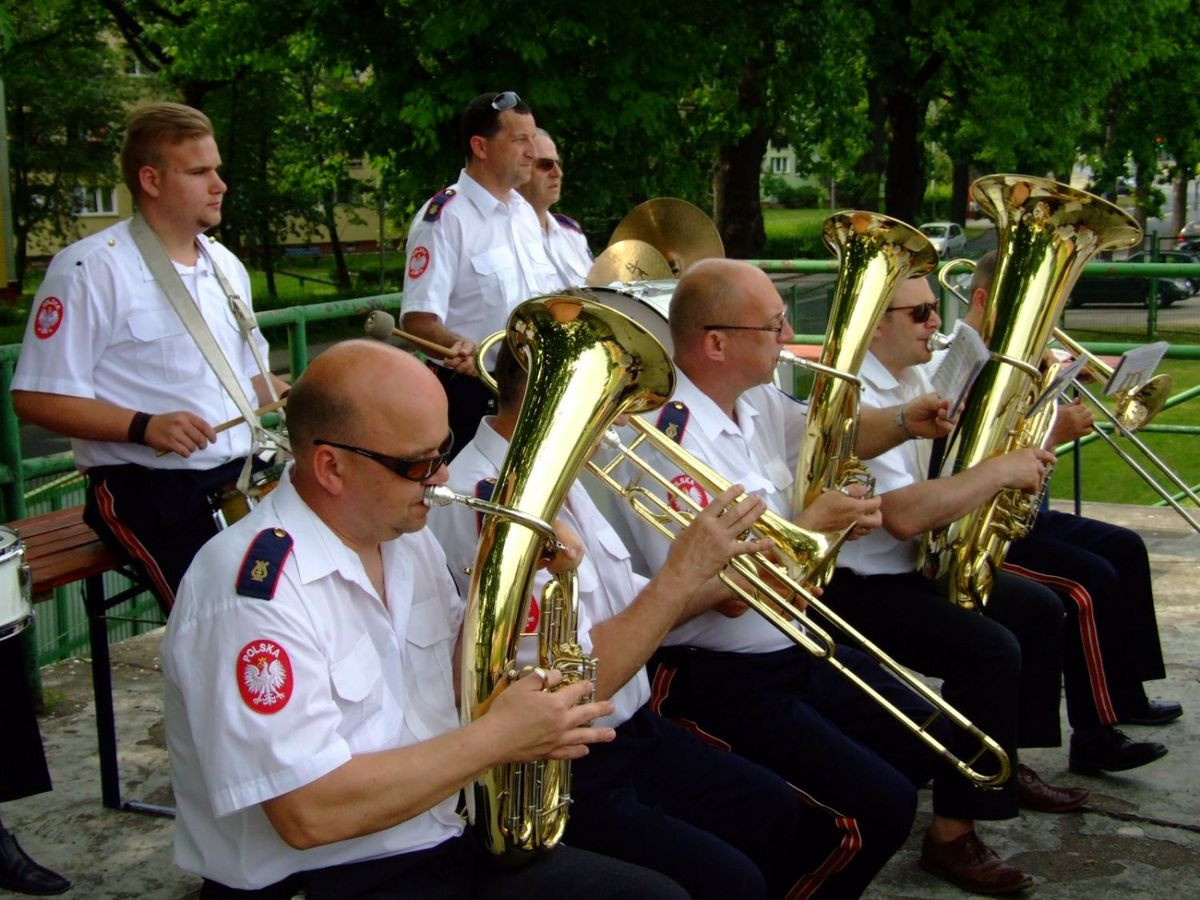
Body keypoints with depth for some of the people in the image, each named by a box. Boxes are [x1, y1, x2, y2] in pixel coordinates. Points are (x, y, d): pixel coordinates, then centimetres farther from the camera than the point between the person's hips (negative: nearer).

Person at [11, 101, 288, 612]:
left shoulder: (225, 265, 18)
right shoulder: (90, 270, -7)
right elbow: (35, 398, -9)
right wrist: (144, 427, -21)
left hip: (243, 474, 7)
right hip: (147, 489, -7)